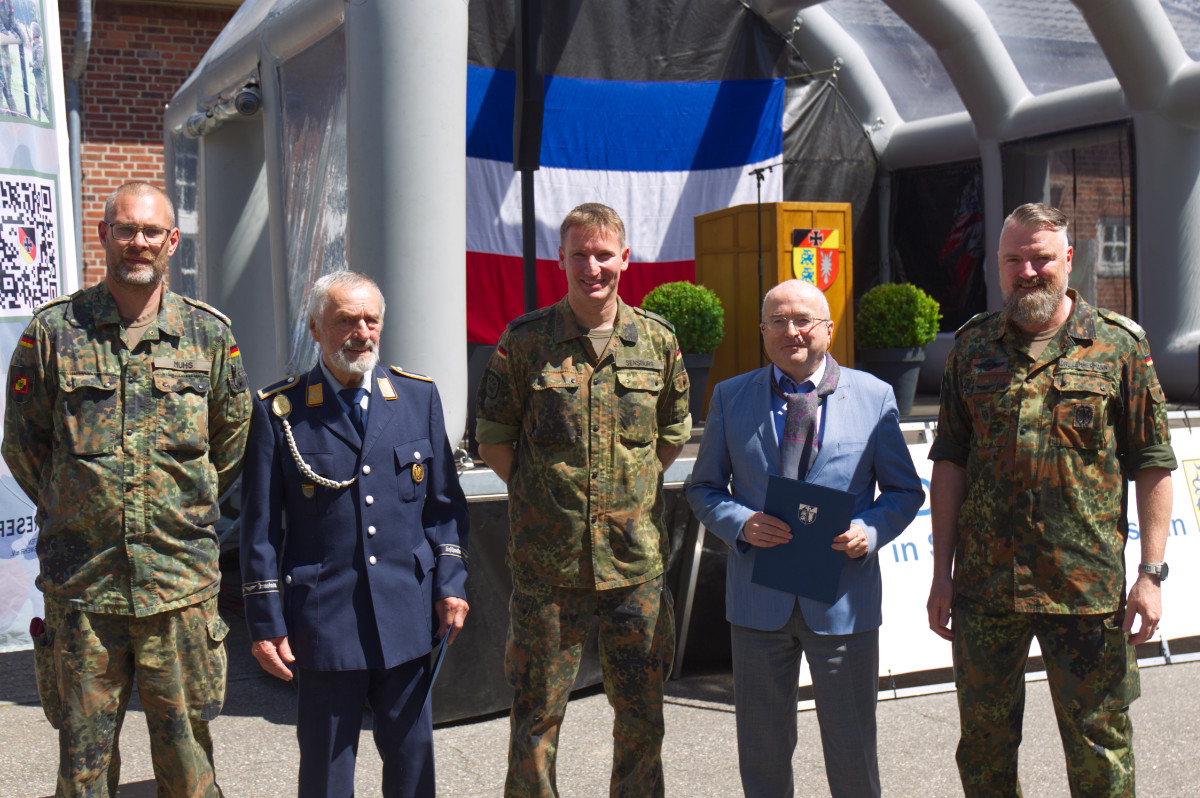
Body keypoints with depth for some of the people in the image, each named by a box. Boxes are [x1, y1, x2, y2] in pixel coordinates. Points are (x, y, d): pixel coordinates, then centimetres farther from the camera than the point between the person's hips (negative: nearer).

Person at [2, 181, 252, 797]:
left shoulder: (208, 332, 4)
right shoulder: (53, 331, -1)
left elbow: (233, 435, 16)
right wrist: (71, 512, 10)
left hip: (182, 579, 1)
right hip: (81, 584, 0)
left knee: (185, 748, 8)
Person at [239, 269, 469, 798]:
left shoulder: (418, 397, 7)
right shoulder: (278, 411, -2)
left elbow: (445, 502, 11)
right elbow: (260, 527, -1)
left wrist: (450, 582, 3)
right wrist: (265, 622, -3)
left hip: (407, 613, 3)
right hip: (323, 620, -2)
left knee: (411, 755, 11)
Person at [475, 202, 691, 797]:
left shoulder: (657, 341, 4)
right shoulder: (524, 341, -3)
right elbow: (493, 440, 3)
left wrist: (630, 492, 5)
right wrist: (544, 498, -3)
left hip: (636, 559, 2)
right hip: (547, 562, -2)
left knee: (641, 714, 12)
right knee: (536, 712, 8)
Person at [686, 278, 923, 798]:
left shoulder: (874, 397, 3)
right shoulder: (729, 398, 5)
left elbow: (905, 492, 6)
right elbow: (704, 488, 8)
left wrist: (869, 530, -14)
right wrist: (740, 524, -13)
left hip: (842, 598, -1)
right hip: (758, 599, 1)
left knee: (852, 747, 9)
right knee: (762, 748, 12)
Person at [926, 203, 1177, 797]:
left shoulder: (1120, 346, 0)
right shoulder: (972, 347, 7)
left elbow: (1152, 465, 0)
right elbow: (949, 463, 8)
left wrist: (1151, 574, -6)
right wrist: (942, 572, 4)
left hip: (1087, 589, -2)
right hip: (984, 587, 3)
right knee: (983, 747, 13)